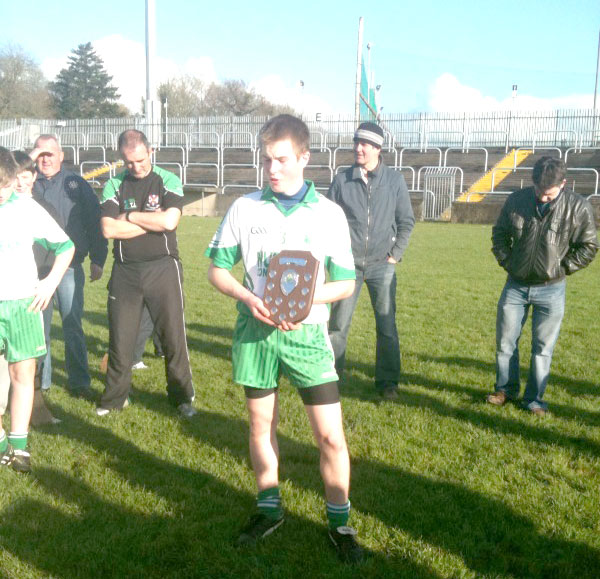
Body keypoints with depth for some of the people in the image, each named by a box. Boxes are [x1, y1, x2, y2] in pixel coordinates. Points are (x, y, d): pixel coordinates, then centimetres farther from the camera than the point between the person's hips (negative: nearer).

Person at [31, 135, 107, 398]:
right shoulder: (29, 184, 9)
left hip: (70, 266, -1)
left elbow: (95, 223, 5)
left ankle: (79, 381, 9)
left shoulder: (77, 184, 6)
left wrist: (97, 260, 0)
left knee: (72, 324, 1)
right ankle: (40, 380, 17)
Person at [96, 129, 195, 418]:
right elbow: (108, 228, -10)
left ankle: (182, 397, 17)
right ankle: (114, 398, 25)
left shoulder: (168, 181, -1)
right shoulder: (114, 185, 4)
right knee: (120, 337, 9)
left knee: (174, 336, 3)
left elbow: (169, 221, -18)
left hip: (163, 268, -2)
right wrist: (152, 223, -11)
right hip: (125, 271, 2)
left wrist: (129, 216, -9)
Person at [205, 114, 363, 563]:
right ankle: (269, 508, 35)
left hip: (306, 333, -2)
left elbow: (345, 283, -1)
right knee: (262, 424, 15)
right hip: (255, 330, 2)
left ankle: (339, 521, 18)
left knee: (330, 435, -3)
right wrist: (248, 298, -15)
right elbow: (218, 269, 4)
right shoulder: (244, 209, 0)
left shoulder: (329, 214, -4)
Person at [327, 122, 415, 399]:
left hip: (382, 265, 0)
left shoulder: (394, 180, 1)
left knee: (387, 326, 5)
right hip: (348, 263, 0)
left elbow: (406, 221, 6)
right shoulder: (341, 180, 1)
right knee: (338, 325, 4)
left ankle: (388, 381, 17)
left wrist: (396, 254, 0)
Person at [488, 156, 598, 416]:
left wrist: (561, 268, -5)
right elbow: (499, 233, 9)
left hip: (551, 290, -2)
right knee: (505, 341, 9)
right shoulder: (517, 200, -6)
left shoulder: (579, 208, -12)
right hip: (515, 285, 2)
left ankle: (534, 398, 19)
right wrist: (507, 261, 2)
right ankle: (505, 389, 27)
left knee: (543, 347, 5)